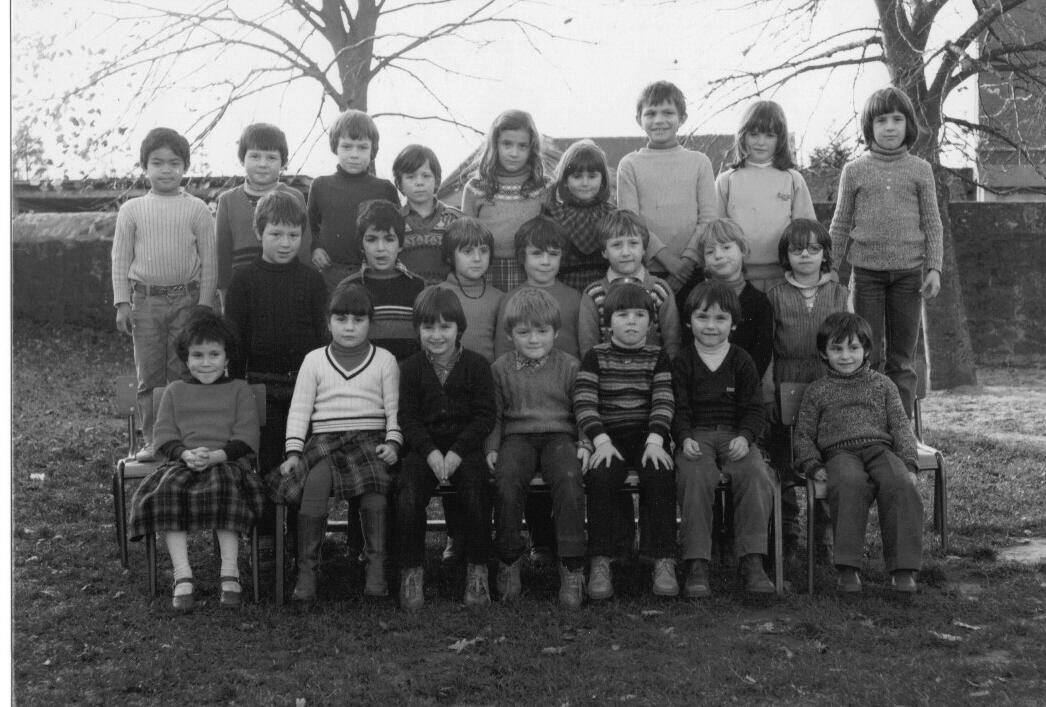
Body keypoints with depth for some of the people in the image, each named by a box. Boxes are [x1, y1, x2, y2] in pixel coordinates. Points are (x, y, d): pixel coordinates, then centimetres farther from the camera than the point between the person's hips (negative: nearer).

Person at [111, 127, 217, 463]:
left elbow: (209, 261, 2)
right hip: (145, 299, 1)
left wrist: (204, 304, -4)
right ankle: (152, 439, 9)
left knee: (182, 372, -1)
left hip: (186, 299, -1)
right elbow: (120, 259, 8)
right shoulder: (132, 210, 6)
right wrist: (122, 303, 1)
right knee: (149, 374, 3)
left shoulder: (197, 210, 2)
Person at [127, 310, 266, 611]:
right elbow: (163, 436, 9)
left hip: (227, 461, -2)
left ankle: (230, 573, -34)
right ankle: (182, 575, -33)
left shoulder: (239, 389, 15)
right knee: (168, 489, -31)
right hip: (181, 463, 2)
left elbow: (247, 437, 3)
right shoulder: (175, 391, 21)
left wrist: (216, 455, -16)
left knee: (224, 484, -36)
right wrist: (185, 454, -14)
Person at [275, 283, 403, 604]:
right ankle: (306, 571, -31)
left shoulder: (384, 361, 15)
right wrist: (293, 451, -2)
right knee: (317, 478, -34)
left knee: (375, 479, -35)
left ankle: (377, 566, -30)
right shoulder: (314, 360, 16)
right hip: (325, 437, 0)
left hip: (370, 437, 0)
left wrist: (392, 443, -6)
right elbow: (299, 409, 11)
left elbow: (394, 409, 12)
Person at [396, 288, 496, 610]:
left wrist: (457, 452, -15)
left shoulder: (477, 365, 2)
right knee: (408, 496, -25)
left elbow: (484, 416, -2)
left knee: (475, 494, -27)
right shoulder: (411, 368, 6)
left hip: (466, 447, -1)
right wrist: (431, 452, -16)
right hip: (424, 447, 1)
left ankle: (478, 571, -8)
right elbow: (408, 418, 1)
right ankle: (411, 571, -9)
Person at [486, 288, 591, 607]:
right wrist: (492, 448, -2)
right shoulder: (501, 369, 11)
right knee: (506, 480, -32)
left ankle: (572, 568, -26)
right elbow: (495, 416, 13)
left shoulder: (569, 366, 9)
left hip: (559, 435, -1)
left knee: (570, 479, -33)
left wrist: (585, 444, -5)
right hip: (517, 437, 1)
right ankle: (508, 562, -14)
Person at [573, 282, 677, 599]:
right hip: (608, 436, -1)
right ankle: (600, 563, -24)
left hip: (647, 435, 1)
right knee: (601, 476, -31)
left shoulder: (658, 357, 12)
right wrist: (601, 440, -18)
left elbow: (663, 403, 0)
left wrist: (655, 441, -17)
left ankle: (664, 561, -23)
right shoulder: (596, 356, 9)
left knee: (659, 475, -30)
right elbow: (584, 403, -2)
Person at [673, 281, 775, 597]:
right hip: (696, 436, -1)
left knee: (756, 476, -27)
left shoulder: (742, 361, 10)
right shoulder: (682, 362, 8)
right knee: (695, 477, -32)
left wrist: (745, 437, -14)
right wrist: (685, 438, -17)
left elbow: (754, 409, 5)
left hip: (735, 435, 1)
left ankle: (752, 562, -21)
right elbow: (678, 408, 2)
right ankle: (696, 565, -29)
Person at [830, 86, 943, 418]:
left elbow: (932, 223, 7)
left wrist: (934, 268, -1)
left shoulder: (920, 169, 7)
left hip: (909, 271, 1)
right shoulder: (854, 170, 5)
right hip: (867, 271, 0)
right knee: (868, 355, 0)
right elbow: (840, 225, 9)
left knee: (902, 358, 4)